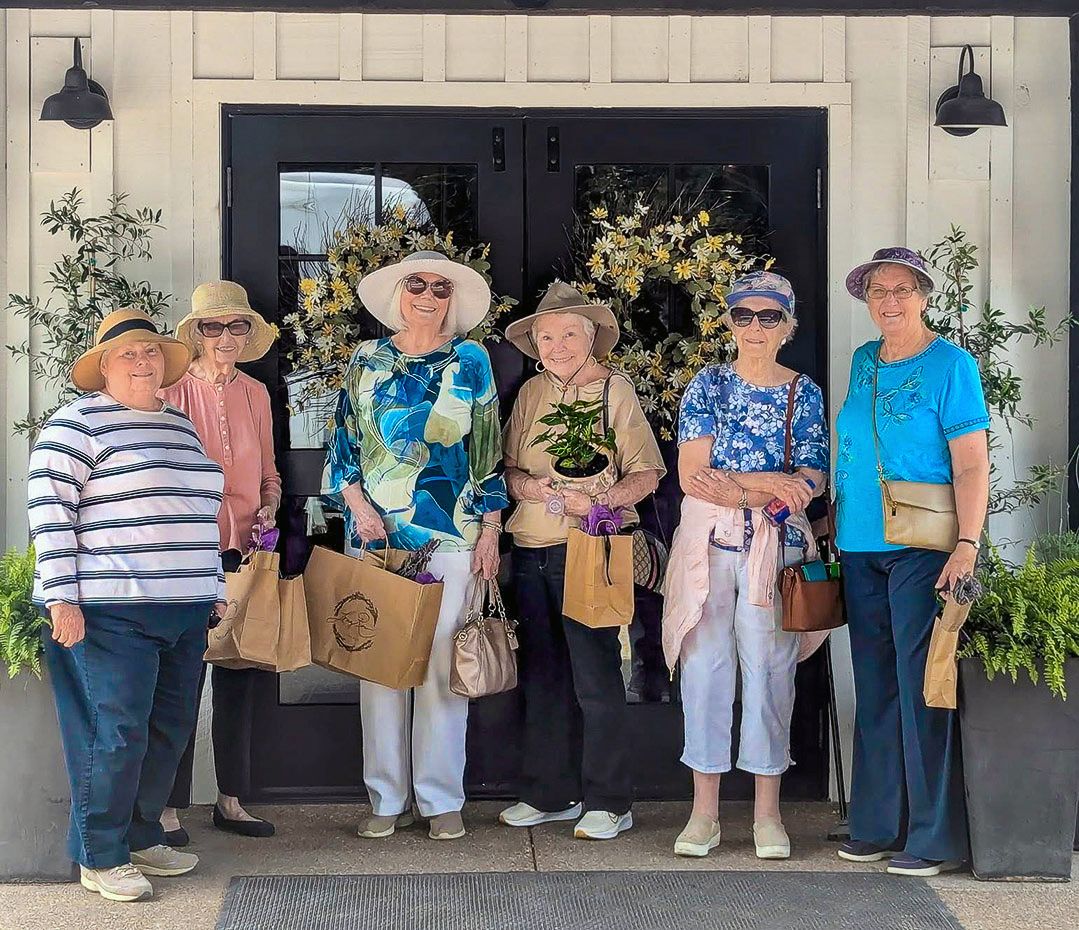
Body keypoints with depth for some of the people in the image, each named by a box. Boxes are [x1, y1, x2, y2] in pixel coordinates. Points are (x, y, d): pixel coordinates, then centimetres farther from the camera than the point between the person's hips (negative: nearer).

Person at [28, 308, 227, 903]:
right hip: (111, 611, -7)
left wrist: (215, 588, 21)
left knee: (170, 728, 10)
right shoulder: (79, 422, -5)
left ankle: (141, 837, 25)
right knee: (118, 733, -5)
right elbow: (49, 510, -10)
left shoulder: (180, 424, 18)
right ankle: (99, 857, 8)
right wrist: (61, 598, -16)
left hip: (184, 610, 7)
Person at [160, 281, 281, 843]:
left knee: (239, 675, 9)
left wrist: (270, 506, 2)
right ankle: (168, 805, 7)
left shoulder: (255, 394, 12)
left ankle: (231, 800, 19)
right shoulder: (174, 390, -4)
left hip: (243, 550, 5)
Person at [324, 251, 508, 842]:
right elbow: (342, 444, 10)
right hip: (375, 531, 1)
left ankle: (442, 800, 9)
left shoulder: (470, 361, 7)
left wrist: (490, 530, 1)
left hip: (450, 532, -1)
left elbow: (488, 451, 6)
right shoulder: (366, 361, 10)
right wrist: (358, 504, -6)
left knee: (442, 664, -1)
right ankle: (387, 798, 11)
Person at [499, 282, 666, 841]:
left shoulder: (615, 390, 0)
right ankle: (550, 794, 21)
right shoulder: (531, 393, 13)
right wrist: (525, 484, -8)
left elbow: (646, 475, -4)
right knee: (542, 677, 11)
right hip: (531, 552, 5)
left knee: (595, 678, -5)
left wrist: (597, 501, -20)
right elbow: (506, 467, 14)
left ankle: (608, 802, 4)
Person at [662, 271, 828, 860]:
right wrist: (771, 482, -12)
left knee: (768, 667, 0)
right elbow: (692, 476, -4)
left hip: (776, 546, 0)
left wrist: (735, 489, -14)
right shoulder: (708, 385, 5)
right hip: (708, 544, 0)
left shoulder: (804, 394, 6)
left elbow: (812, 481, -2)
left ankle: (767, 812, 11)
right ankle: (704, 811, 9)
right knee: (705, 665, 0)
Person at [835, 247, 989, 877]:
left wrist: (967, 545, -21)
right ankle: (879, 824, 19)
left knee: (920, 687, -6)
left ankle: (935, 837, 2)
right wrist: (837, 523, 16)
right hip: (861, 547, 6)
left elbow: (972, 466, -12)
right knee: (875, 687, 10)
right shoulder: (863, 363, 14)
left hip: (922, 547, -6)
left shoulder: (951, 365, -6)